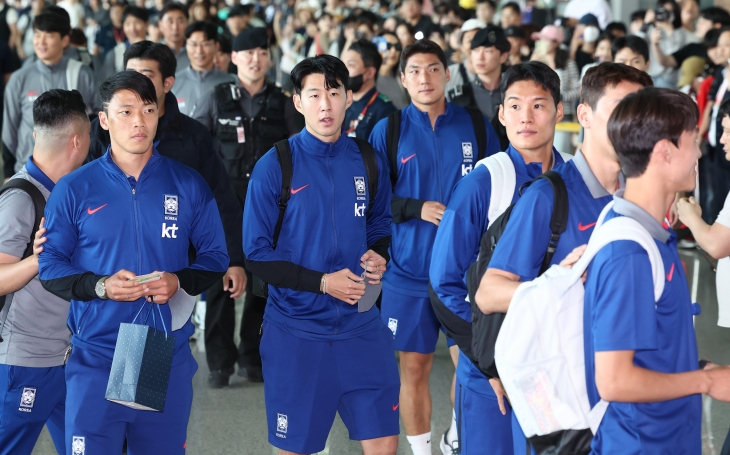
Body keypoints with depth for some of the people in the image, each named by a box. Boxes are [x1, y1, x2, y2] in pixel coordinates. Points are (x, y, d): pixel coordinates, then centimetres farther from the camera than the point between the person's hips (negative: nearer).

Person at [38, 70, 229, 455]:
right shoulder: (74, 189, 0)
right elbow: (50, 265, 0)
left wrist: (179, 282, -12)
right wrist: (101, 286, -17)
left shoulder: (188, 185, 4)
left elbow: (215, 256, 8)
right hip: (95, 358, -2)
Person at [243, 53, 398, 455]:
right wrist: (323, 282, -16)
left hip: (360, 328, 3)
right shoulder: (274, 167, -7)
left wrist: (378, 256, -4)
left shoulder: (369, 162, 3)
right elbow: (256, 254, -7)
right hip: (296, 331, -3)